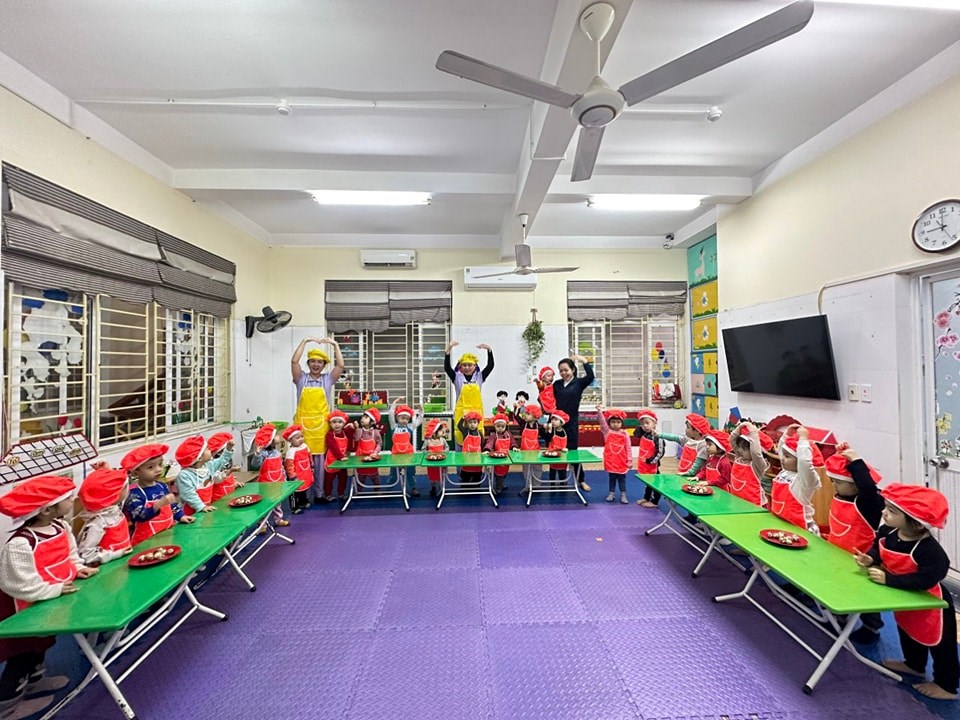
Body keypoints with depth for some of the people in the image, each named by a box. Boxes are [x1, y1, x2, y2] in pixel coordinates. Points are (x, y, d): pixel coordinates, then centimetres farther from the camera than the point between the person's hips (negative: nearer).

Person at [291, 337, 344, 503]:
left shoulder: (328, 379, 7)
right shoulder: (301, 379, 6)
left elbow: (340, 365, -5)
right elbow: (294, 361, -6)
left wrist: (335, 344, -6)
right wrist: (304, 341, -8)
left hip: (321, 425, 1)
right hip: (303, 424, 0)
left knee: (320, 460, 6)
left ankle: (319, 493, 17)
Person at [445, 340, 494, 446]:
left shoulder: (479, 377, 7)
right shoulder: (457, 377, 2)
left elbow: (490, 366, -2)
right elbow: (446, 367, -11)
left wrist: (489, 349, -15)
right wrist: (448, 349, -21)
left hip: (476, 412, 2)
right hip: (461, 412, -1)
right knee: (460, 437, 2)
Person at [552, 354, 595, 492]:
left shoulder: (578, 383, -3)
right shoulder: (556, 384, 5)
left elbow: (590, 377, -21)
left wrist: (584, 361, -20)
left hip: (572, 422, -3)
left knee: (573, 450, 5)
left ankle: (581, 480, 22)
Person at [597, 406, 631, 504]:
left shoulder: (625, 434, -3)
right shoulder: (607, 431, -4)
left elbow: (628, 448, 0)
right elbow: (602, 422, -19)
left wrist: (629, 460, 0)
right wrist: (599, 411, -35)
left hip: (622, 461, 0)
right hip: (610, 460, 0)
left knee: (622, 478, 10)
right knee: (612, 477, 13)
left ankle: (623, 495, 20)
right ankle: (611, 494, 24)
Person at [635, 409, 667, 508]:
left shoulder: (657, 438, -22)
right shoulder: (643, 435, 0)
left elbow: (660, 453, -21)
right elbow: (635, 433, 19)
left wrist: (650, 461, -20)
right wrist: (640, 425, 3)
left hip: (652, 466, -8)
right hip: (643, 466, 8)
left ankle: (654, 502, 22)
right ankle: (646, 498, 37)